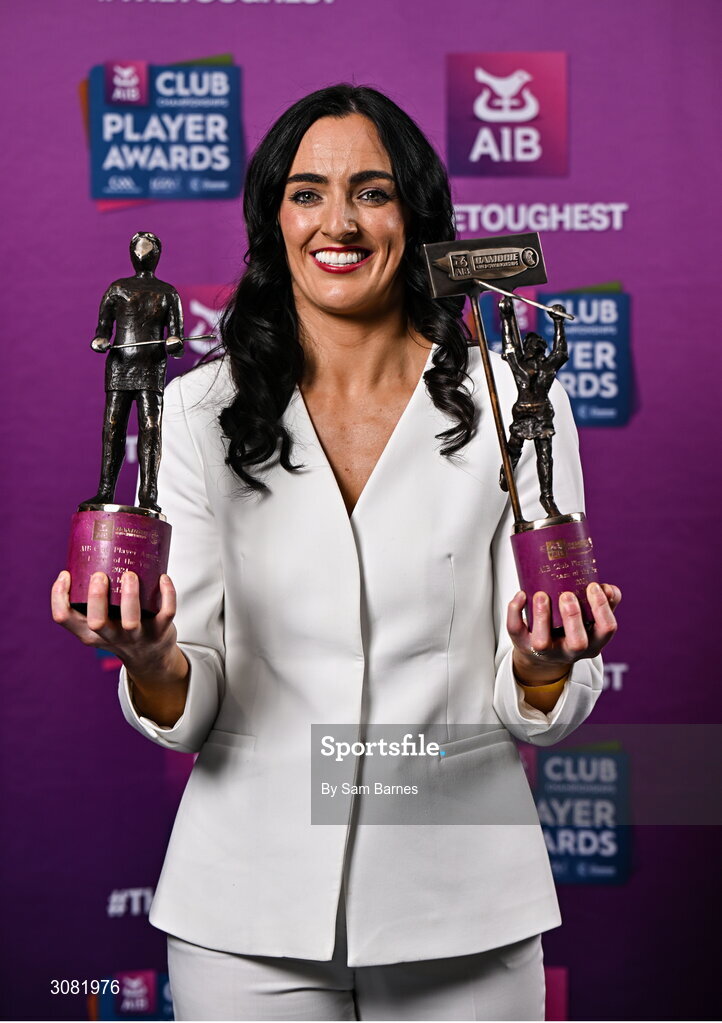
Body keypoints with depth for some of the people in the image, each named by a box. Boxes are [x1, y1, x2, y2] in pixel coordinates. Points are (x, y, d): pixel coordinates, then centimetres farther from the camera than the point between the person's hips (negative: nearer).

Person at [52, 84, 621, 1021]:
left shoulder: (514, 403, -3)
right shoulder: (202, 410, -1)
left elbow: (543, 718, -2)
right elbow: (188, 714, -3)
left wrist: (541, 663, -23)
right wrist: (152, 660, -24)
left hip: (462, 917, 0)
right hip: (248, 917, 0)